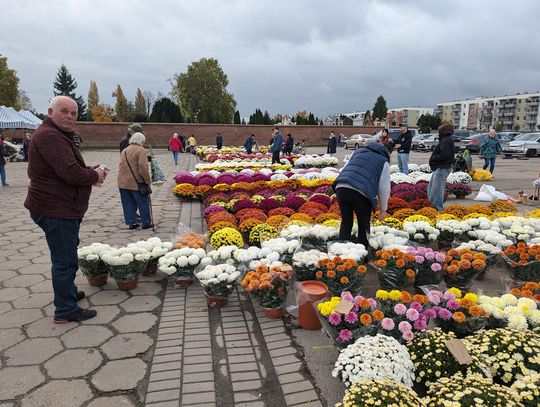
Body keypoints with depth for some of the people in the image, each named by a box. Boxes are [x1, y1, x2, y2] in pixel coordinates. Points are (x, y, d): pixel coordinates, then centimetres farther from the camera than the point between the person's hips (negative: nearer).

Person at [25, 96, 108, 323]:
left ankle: (68, 291, 43)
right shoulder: (50, 136, -20)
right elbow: (72, 174, -29)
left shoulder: (60, 136, 17)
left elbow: (71, 169, 21)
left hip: (62, 208, 11)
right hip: (56, 209, -11)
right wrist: (95, 176, -9)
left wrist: (93, 172, 2)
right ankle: (66, 311, 9)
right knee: (65, 259, -2)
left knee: (67, 254, 25)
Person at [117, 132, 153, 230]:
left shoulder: (124, 150, 15)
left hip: (122, 182, 7)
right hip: (135, 182, -7)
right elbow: (143, 168, -19)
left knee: (128, 204, 13)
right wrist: (148, 181, -12)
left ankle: (131, 223, 17)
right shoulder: (141, 150, -10)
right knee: (143, 203, 6)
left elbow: (121, 166, 20)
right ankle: (146, 222, 13)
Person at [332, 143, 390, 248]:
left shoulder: (358, 151, 29)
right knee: (364, 225, 14)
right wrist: (383, 209, 18)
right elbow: (384, 189, 11)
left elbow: (345, 169, 26)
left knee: (346, 222, 16)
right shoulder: (384, 162, 16)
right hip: (360, 192, -4)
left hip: (341, 188, 4)